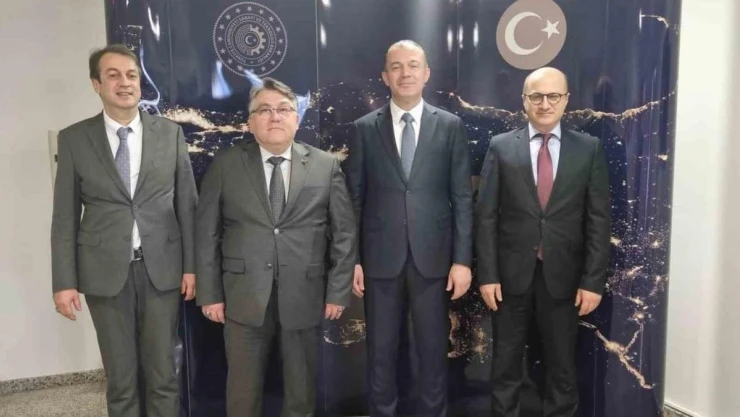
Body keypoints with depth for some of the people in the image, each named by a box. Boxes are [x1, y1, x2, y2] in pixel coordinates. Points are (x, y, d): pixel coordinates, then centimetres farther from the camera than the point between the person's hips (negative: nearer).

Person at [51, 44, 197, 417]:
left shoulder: (170, 133, 2)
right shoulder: (74, 138, 1)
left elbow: (187, 204, 4)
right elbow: (65, 216, 1)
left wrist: (191, 264, 1)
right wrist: (64, 281, -3)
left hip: (162, 268, 0)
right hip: (105, 272, 0)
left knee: (163, 374, 10)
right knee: (120, 377, 12)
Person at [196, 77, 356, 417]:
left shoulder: (326, 166, 2)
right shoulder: (225, 165, 2)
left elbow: (344, 233, 1)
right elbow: (207, 234, 2)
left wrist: (338, 291, -3)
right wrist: (210, 293, -1)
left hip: (304, 296, 1)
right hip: (244, 296, 0)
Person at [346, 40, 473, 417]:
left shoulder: (450, 126, 3)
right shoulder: (365, 128, 3)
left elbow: (462, 197, 1)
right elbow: (354, 198, 3)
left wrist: (462, 259, -4)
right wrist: (352, 259, -1)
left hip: (433, 257, 0)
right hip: (380, 258, 0)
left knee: (433, 349, 11)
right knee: (380, 350, 12)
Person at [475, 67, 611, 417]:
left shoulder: (589, 149, 1)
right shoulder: (501, 147, 0)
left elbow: (598, 220, 0)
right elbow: (486, 215, -2)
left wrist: (593, 280, -5)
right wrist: (487, 274, -7)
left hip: (562, 275, 0)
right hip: (511, 273, 0)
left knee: (562, 365, 14)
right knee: (506, 362, 13)